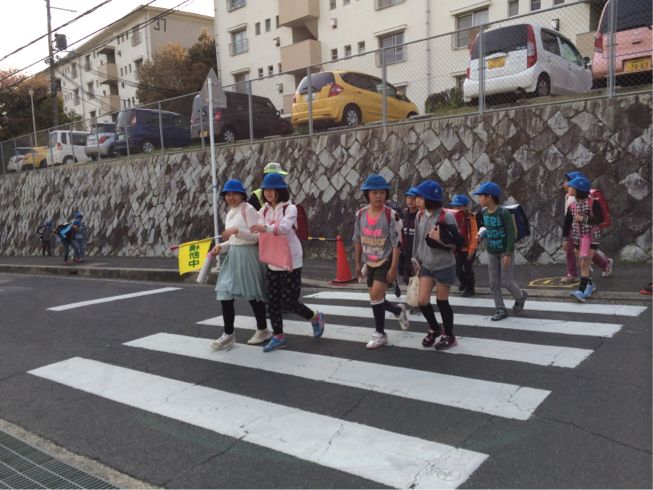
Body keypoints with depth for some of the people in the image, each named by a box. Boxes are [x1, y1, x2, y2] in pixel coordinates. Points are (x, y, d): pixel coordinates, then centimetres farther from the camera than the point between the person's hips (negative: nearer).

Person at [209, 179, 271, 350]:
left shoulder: (248, 210, -10)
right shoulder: (230, 213, 15)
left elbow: (256, 236, -15)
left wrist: (236, 230, -26)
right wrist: (220, 246, 3)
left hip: (247, 255, -8)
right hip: (233, 255, 8)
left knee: (253, 295, 5)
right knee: (224, 294, 1)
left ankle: (262, 330, 23)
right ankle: (228, 334, 9)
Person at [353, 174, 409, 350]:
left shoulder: (390, 215, -16)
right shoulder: (360, 214, -2)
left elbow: (396, 244, -14)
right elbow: (358, 241, 8)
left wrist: (393, 268, -16)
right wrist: (357, 263, 9)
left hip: (385, 261, -5)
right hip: (370, 263, 6)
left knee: (376, 295, -13)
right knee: (375, 298, 12)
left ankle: (380, 333, 4)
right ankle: (398, 310, 41)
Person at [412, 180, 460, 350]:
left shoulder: (446, 217, -17)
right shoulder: (420, 215, 1)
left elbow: (456, 242, -13)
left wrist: (440, 239, -27)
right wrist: (416, 259, 11)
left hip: (444, 266, -5)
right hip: (426, 266, 5)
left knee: (442, 302, 5)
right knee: (422, 301, 3)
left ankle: (449, 336, 24)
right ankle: (434, 330, 29)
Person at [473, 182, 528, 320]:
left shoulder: (503, 213, -18)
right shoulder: (484, 212, 0)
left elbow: (511, 234, -17)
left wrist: (508, 254, -19)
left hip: (505, 251, -6)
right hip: (491, 253, 6)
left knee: (506, 282, -2)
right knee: (494, 283, 4)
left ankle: (520, 296, 28)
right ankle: (501, 310, 14)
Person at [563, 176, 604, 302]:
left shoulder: (593, 203, -12)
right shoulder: (572, 205, 2)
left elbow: (600, 219, -15)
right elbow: (567, 222, 8)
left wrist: (583, 219, -21)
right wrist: (565, 239, 8)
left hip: (591, 237, -5)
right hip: (577, 237, 5)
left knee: (584, 263, -14)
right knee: (582, 264, 14)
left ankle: (581, 291, -17)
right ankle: (590, 284, 34)